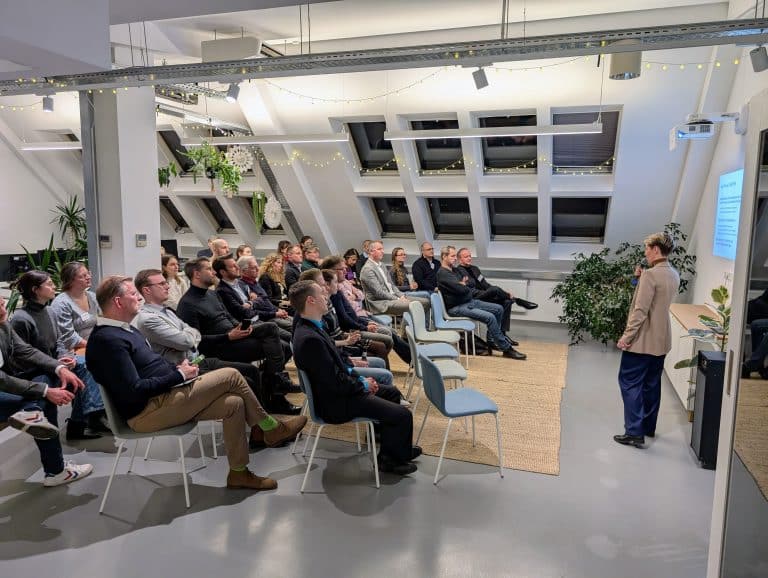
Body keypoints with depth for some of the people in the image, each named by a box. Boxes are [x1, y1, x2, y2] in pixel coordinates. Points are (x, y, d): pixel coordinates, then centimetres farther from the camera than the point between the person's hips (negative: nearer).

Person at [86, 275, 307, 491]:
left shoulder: (125, 330, 14)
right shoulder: (108, 340, -18)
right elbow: (134, 391, -24)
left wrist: (176, 368, 3)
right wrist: (179, 375, -16)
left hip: (163, 395, 10)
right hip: (147, 411, -10)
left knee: (234, 404, -2)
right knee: (231, 376, -14)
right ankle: (271, 429, 1)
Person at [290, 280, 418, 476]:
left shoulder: (308, 327, 2)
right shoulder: (310, 338, -30)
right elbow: (336, 383, -27)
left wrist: (360, 378, 3)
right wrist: (363, 384, -10)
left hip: (336, 392, 11)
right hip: (335, 404, -11)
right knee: (403, 415, -11)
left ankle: (398, 447, 36)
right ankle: (392, 459, 15)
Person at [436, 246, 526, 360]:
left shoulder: (453, 270, 16)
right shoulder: (442, 273, -16)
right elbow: (462, 289, -24)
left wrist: (463, 285, -5)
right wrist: (464, 285, -1)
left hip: (469, 301, 10)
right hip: (457, 307, -10)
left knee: (498, 309, 3)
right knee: (490, 317, -24)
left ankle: (492, 341, 9)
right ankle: (506, 348, -13)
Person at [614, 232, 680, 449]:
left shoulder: (650, 274, -18)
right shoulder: (674, 275, 8)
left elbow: (640, 311, -21)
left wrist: (626, 336, -16)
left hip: (642, 340, -8)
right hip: (661, 340, 8)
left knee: (630, 383, -1)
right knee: (651, 384, 17)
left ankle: (634, 432, -2)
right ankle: (648, 427, 27)